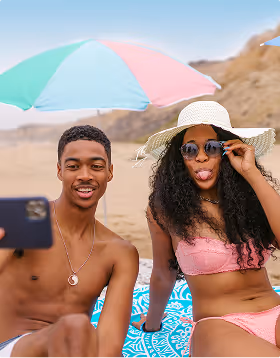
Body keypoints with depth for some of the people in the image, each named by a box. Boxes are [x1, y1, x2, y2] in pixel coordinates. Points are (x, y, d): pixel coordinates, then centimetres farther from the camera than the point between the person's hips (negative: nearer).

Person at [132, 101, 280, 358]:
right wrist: (152, 323, 23)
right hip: (218, 325, -3)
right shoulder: (165, 208, -4)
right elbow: (163, 277, 10)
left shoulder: (252, 196, 3)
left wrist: (253, 175, -14)